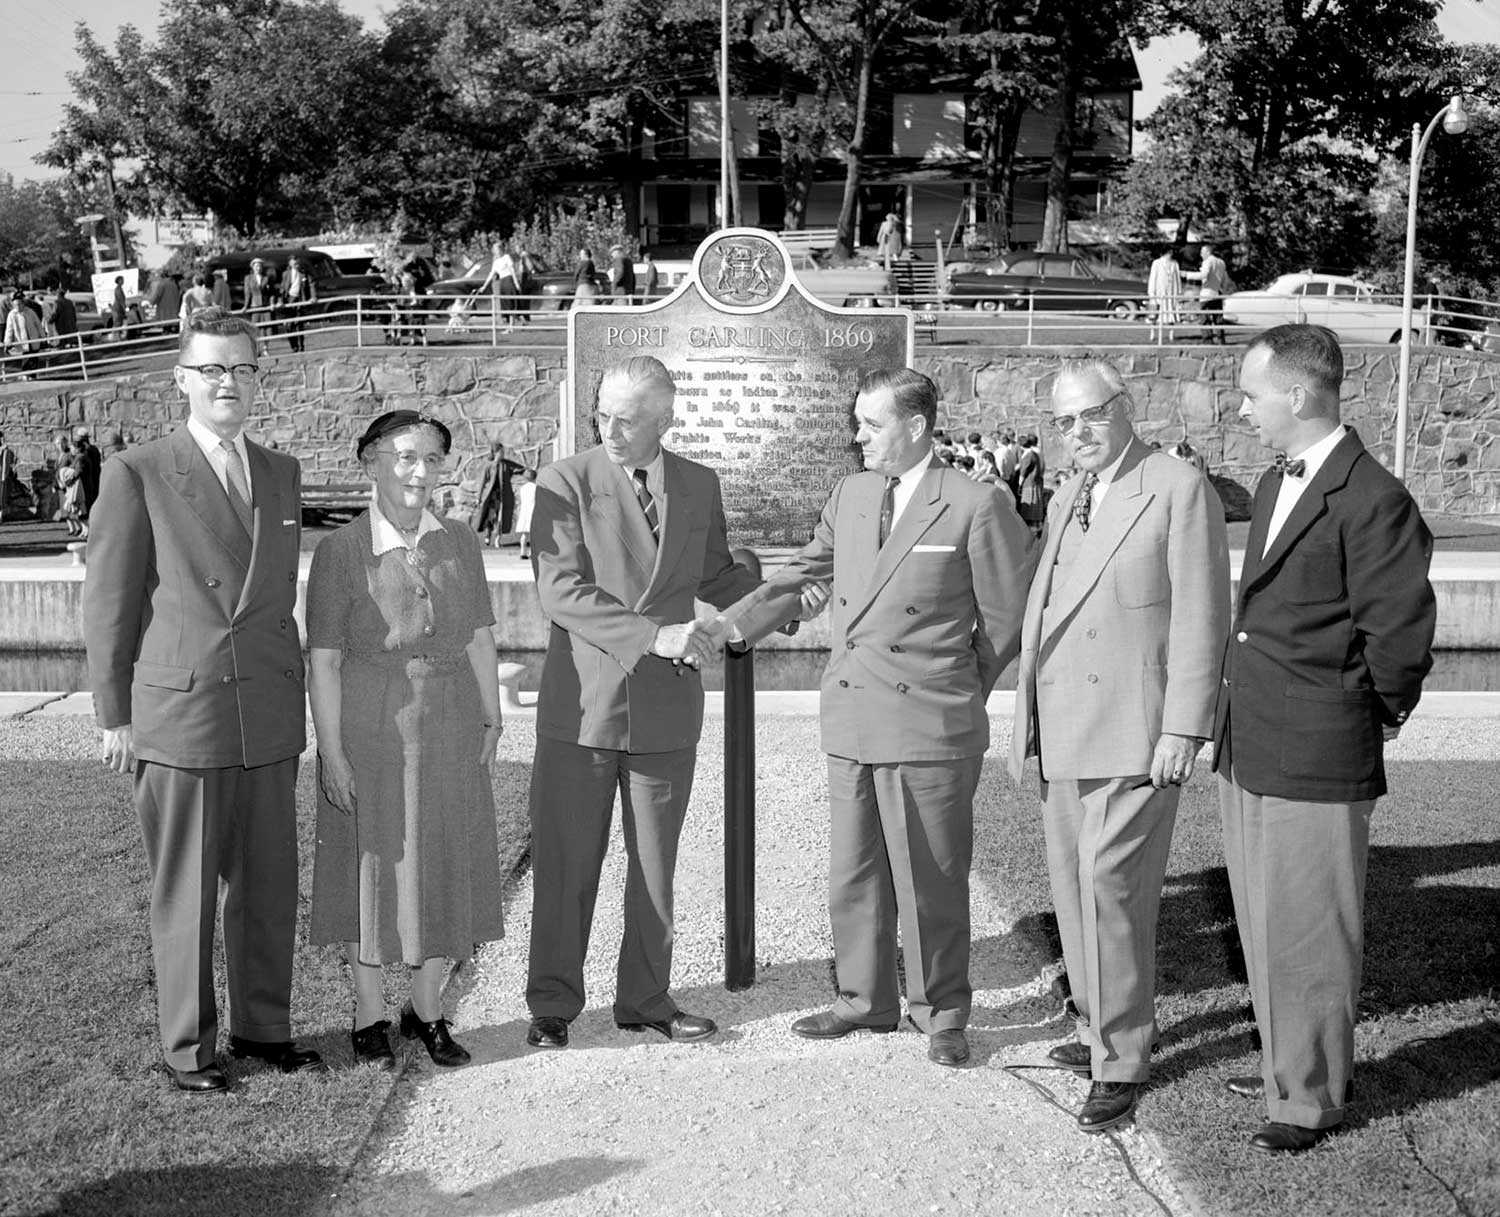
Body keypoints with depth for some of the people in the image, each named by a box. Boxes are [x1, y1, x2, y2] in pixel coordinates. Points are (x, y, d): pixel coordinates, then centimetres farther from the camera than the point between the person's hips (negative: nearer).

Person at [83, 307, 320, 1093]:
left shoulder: (282, 474, 12)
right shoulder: (137, 475, -4)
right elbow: (108, 606, -2)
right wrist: (114, 717, -4)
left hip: (270, 717, 5)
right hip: (177, 712, -5)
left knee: (269, 883, 11)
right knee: (185, 890, 5)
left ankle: (263, 1026, 26)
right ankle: (187, 1046, 19)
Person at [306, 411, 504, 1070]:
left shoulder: (459, 542, 3)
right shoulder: (339, 550, -8)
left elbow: (480, 639, 7)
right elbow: (322, 659, -9)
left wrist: (492, 719, 3)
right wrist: (331, 751, -12)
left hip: (449, 728, 3)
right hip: (369, 728, -3)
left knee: (444, 866, 10)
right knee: (371, 867, 8)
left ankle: (427, 1009, 27)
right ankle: (369, 1017, 23)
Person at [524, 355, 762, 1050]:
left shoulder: (700, 486, 8)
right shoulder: (564, 484, -5)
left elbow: (716, 576, 21)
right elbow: (560, 590, -15)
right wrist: (653, 635, -23)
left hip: (667, 709, 3)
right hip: (581, 707, -3)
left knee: (654, 867, 12)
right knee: (566, 866, 5)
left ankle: (645, 999, 26)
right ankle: (552, 1005, 19)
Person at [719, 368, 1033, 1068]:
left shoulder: (976, 509, -8)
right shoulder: (849, 496, 10)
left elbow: (1006, 619, -2)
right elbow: (802, 576, 17)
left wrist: (956, 694, 5)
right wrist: (727, 628, 4)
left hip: (930, 727, -6)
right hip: (851, 721, 6)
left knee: (931, 879, 4)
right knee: (853, 873, 13)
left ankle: (940, 1014, 21)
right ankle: (865, 1001, 29)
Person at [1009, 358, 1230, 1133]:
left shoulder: (1180, 491, -5)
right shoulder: (1064, 503, 18)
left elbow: (1201, 620, -10)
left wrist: (1184, 730, -14)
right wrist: (1025, 721, 15)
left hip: (1134, 736, -7)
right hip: (1063, 734, 8)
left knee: (1110, 887, -10)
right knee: (1073, 888, 12)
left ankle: (1121, 1062, 2)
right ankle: (1105, 1030, 27)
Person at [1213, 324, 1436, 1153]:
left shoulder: (1373, 501, -17)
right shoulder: (1275, 485, 12)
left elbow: (1399, 637, -14)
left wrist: (1374, 719, 0)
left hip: (1315, 766, -9)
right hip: (1245, 755, 9)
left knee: (1308, 941, 4)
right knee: (1263, 930, 20)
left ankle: (1311, 1101, 20)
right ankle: (1285, 1067, 37)